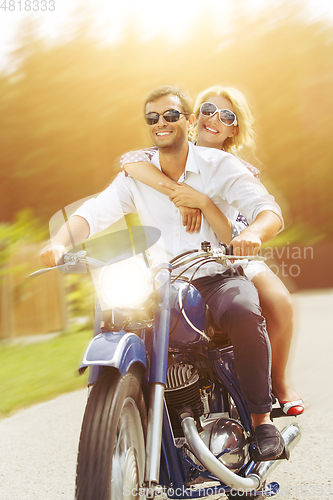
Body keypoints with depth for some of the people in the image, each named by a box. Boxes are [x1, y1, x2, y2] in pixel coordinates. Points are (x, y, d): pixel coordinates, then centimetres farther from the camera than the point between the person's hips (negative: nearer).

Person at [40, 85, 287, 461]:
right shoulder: (136, 175, 9)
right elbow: (94, 213, -4)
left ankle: (261, 416, -19)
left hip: (218, 276, -3)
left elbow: (270, 211, -10)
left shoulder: (219, 165, 0)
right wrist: (60, 243, -26)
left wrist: (253, 232, -36)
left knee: (243, 312, -36)